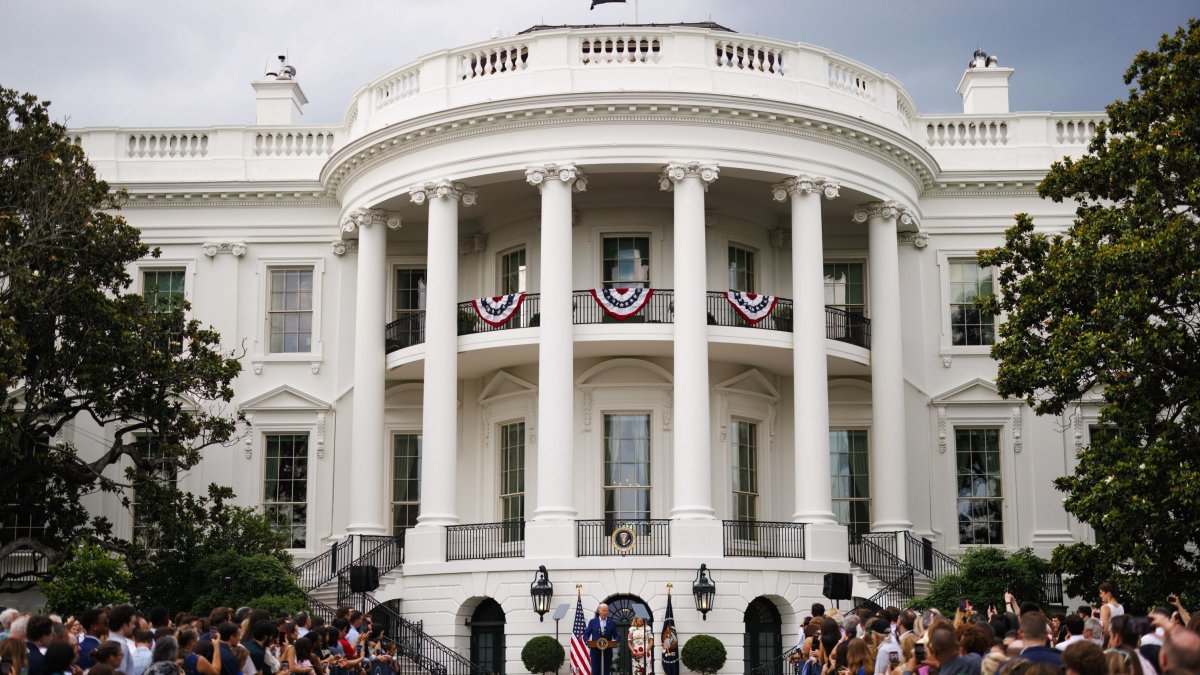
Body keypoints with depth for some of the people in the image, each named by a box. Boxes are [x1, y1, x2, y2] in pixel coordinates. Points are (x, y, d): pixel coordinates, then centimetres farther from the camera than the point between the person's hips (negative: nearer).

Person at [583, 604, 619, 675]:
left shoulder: (612, 623, 7)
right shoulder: (592, 622, 5)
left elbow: (616, 636, 6)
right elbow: (586, 634, 5)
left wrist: (614, 640, -17)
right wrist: (588, 641, -15)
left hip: (607, 652, 1)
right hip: (595, 651, -1)